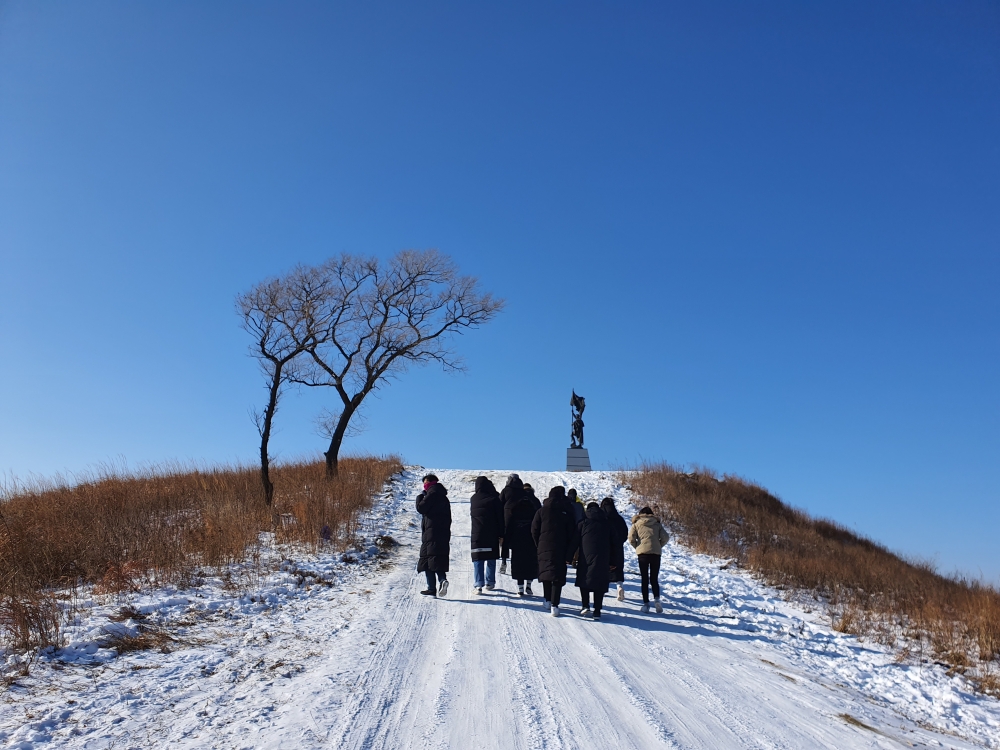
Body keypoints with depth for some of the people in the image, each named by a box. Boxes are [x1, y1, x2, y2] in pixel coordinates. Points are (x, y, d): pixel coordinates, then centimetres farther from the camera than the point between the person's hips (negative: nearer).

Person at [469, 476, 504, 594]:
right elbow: (500, 517, -3)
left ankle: (478, 584, -9)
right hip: (492, 535, -1)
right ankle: (490, 583, 16)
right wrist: (501, 534, 2)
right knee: (491, 560, 12)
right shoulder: (494, 498, -4)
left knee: (477, 560, 1)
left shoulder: (473, 499, 2)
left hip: (476, 535, 1)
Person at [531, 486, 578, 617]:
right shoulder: (568, 511, 0)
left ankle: (548, 600, 20)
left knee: (545, 572, 17)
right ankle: (554, 605, -11)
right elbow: (572, 533, -1)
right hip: (560, 550, -1)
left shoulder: (542, 510, 1)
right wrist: (570, 553, 3)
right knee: (558, 576, -1)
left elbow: (534, 530, 3)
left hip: (544, 548, 1)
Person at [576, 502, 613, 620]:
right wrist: (611, 562, 14)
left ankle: (586, 606, -1)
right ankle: (597, 611, 3)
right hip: (603, 559, 2)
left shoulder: (583, 522, 6)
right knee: (600, 583, 5)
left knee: (584, 580, 12)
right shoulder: (607, 523, 13)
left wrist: (574, 558, 11)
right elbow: (613, 542, 12)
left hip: (586, 557, -2)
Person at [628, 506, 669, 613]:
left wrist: (637, 547, 11)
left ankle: (646, 603, 1)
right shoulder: (657, 524, 12)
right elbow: (666, 537, 1)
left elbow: (631, 538, -4)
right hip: (656, 552, 1)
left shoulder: (637, 523, 8)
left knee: (644, 579, 6)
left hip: (642, 552, -1)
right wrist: (659, 546, 14)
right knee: (654, 578, 10)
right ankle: (656, 598, -13)